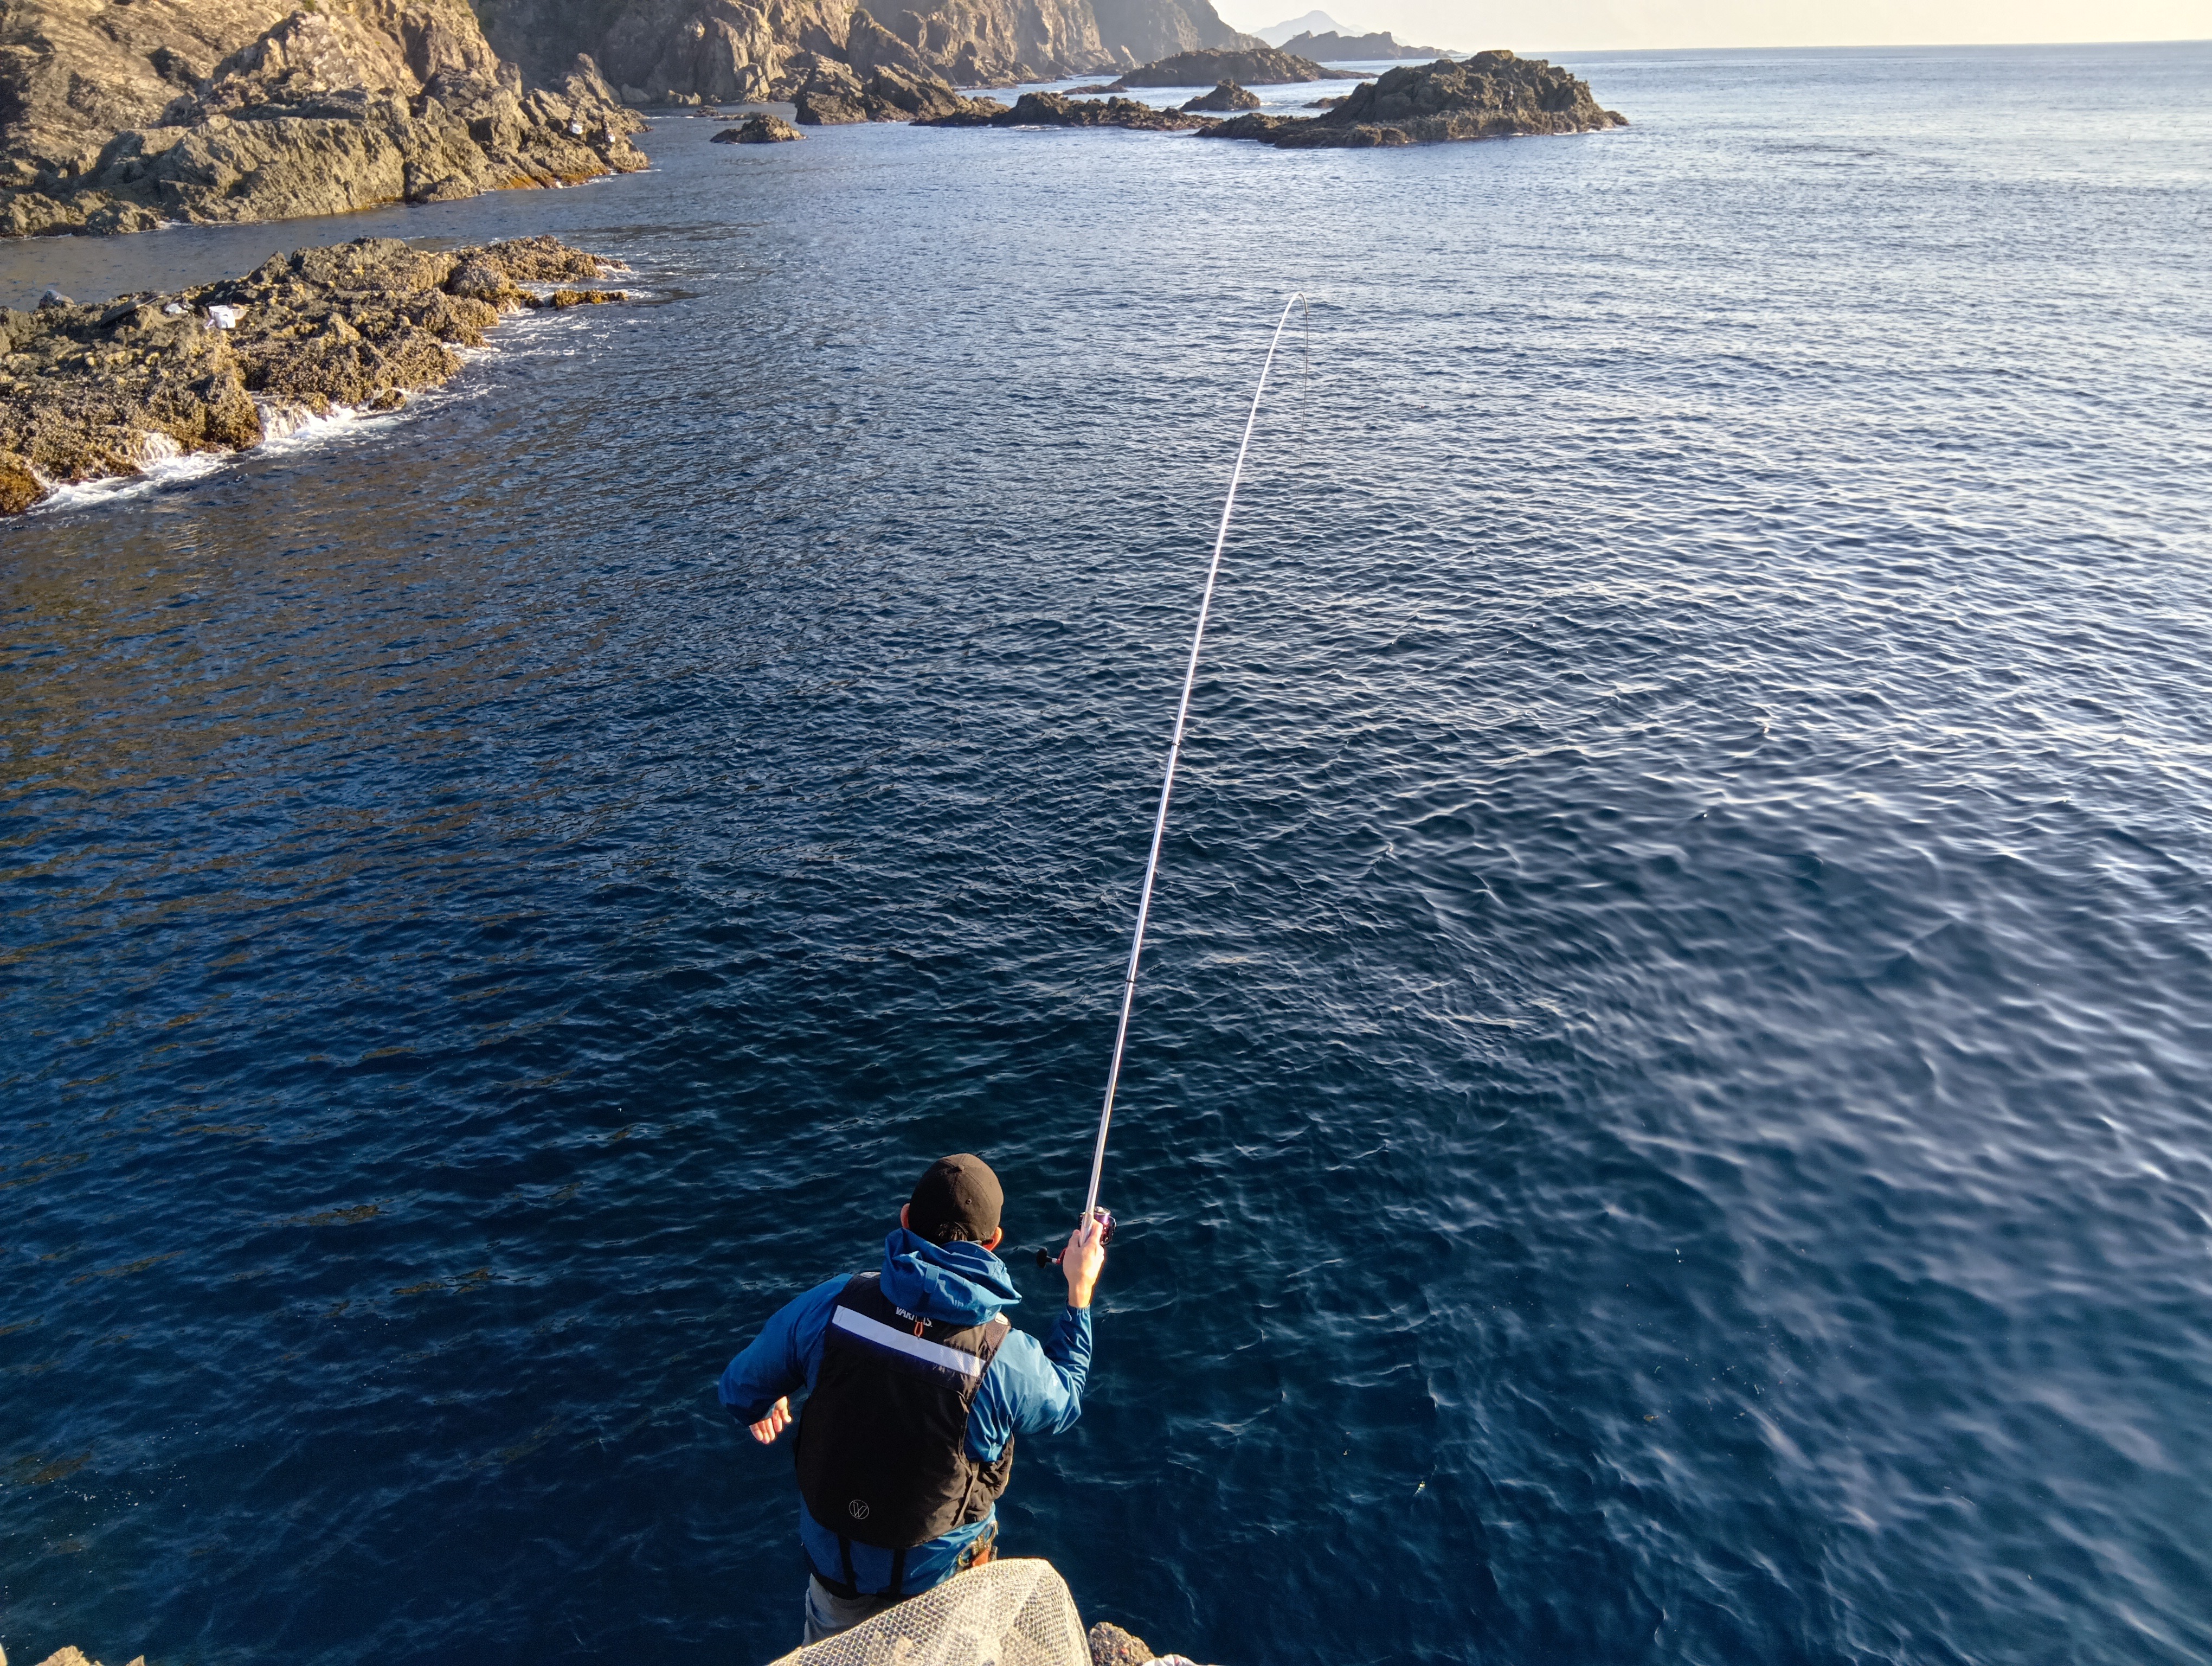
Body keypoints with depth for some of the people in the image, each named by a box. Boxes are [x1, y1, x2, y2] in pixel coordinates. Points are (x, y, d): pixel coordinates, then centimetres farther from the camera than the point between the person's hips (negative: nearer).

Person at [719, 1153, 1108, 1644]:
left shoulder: (831, 1304, -26)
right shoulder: (1005, 1358, -31)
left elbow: (742, 1390, -8)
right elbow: (1064, 1404, -6)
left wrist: (763, 1406, 16)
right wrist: (1080, 1291, 0)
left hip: (834, 1555, 2)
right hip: (942, 1575, -2)